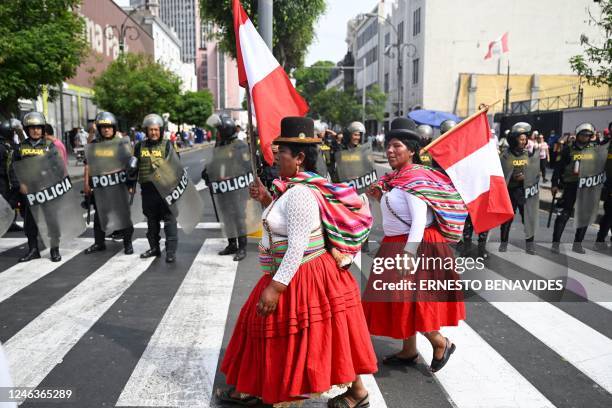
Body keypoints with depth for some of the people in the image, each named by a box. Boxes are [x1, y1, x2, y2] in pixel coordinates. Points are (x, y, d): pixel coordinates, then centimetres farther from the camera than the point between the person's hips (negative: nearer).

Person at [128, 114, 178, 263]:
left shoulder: (167, 145, 1)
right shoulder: (140, 146, 10)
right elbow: (134, 167, 16)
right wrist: (131, 185, 14)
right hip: (147, 189, 4)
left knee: (169, 219, -5)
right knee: (151, 220, 13)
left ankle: (171, 251, -1)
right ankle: (154, 248, 26)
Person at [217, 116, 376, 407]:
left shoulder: (299, 193, -24)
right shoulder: (297, 187, 8)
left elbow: (297, 247, -27)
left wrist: (276, 286, -25)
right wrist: (267, 200, 11)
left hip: (301, 277, -11)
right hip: (299, 275, 11)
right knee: (270, 327, 19)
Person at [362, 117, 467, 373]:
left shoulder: (415, 178, -16)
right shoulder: (395, 178, 10)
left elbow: (419, 219, -25)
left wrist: (408, 254, -32)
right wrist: (379, 198, 5)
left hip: (415, 246, -9)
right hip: (394, 245, 9)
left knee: (409, 297, -6)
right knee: (400, 297, 15)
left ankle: (441, 343, 15)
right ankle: (408, 351, 29)